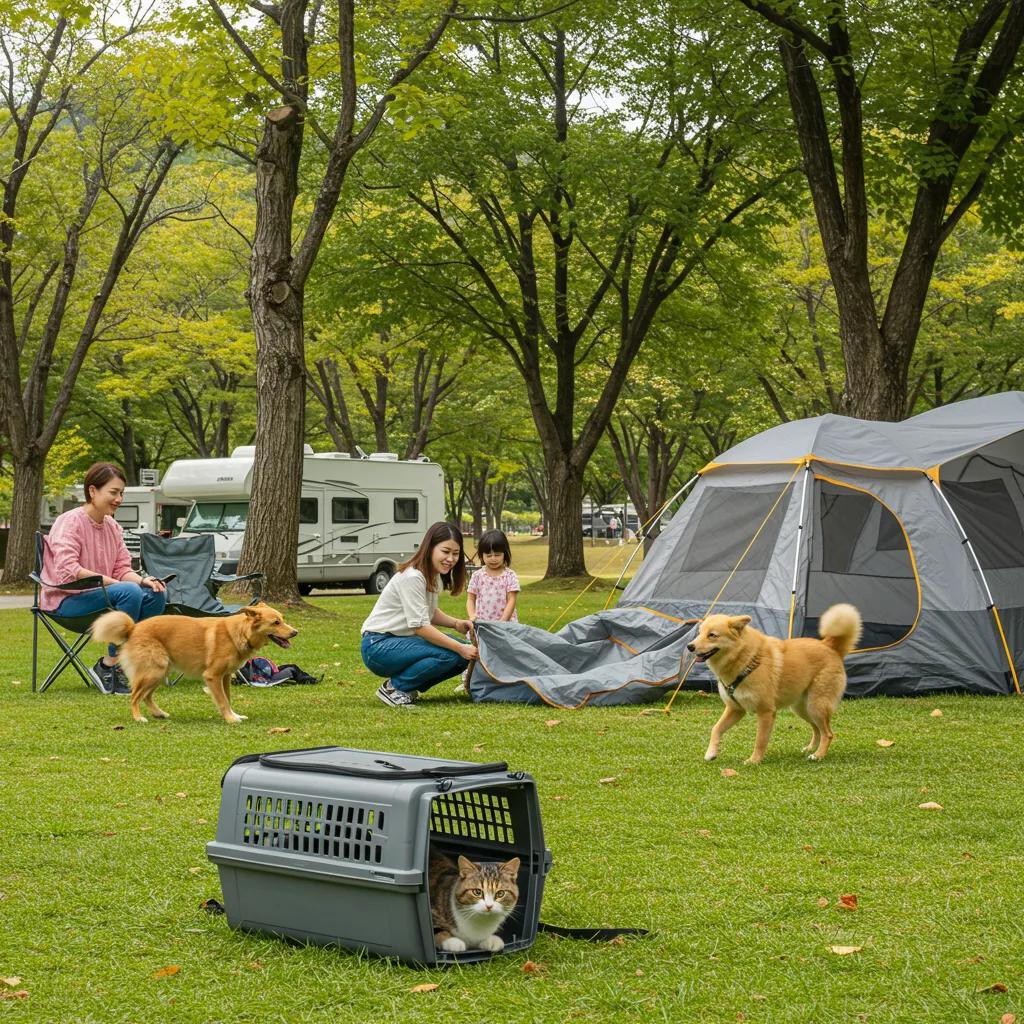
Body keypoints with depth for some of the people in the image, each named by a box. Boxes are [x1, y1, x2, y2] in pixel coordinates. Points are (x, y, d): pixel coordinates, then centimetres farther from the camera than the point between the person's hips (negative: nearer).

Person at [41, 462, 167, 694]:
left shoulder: (112, 526, 11)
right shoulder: (69, 522, -13)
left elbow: (123, 569, 10)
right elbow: (67, 571, -25)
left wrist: (143, 580, -13)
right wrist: (110, 582, -26)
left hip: (100, 595, 8)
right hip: (66, 600, -8)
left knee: (156, 595, -13)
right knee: (130, 592, -31)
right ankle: (110, 666, -21)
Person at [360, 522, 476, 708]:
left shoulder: (436, 577, 7)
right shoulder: (412, 577, -21)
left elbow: (430, 613, 17)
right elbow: (420, 626, -24)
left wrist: (456, 623, -2)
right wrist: (460, 648, -24)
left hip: (401, 641, 9)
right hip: (378, 646, -9)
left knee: (462, 656, -4)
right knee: (448, 655, -26)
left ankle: (407, 687, 7)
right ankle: (394, 687, -9)